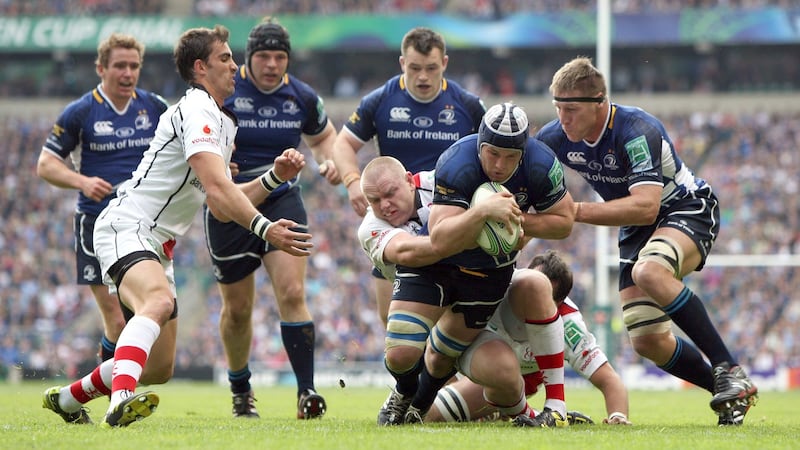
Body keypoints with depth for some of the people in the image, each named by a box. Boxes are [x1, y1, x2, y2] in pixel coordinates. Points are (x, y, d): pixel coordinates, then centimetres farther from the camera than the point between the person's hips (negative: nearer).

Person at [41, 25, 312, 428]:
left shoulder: (221, 123, 20)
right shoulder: (196, 111, -13)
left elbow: (222, 206, 19)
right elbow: (217, 190, -26)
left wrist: (274, 176, 10)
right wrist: (265, 229, -31)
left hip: (156, 246, 10)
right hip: (126, 228, -10)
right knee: (159, 301, -40)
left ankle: (66, 399, 33)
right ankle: (121, 401, -60)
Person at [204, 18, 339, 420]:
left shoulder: (302, 98, 0)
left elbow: (322, 135, 19)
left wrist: (329, 161, -2)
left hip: (282, 203, 1)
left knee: (292, 293, -17)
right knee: (237, 309, 8)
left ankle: (307, 392, -17)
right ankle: (240, 391, 31)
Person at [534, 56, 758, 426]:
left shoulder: (637, 131, -30)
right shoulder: (556, 138, -11)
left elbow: (645, 207, -39)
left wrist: (578, 211, -40)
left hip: (687, 210, -7)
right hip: (635, 229, 7)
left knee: (649, 270, -39)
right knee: (647, 342, -6)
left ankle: (730, 372, -33)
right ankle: (731, 393, 14)